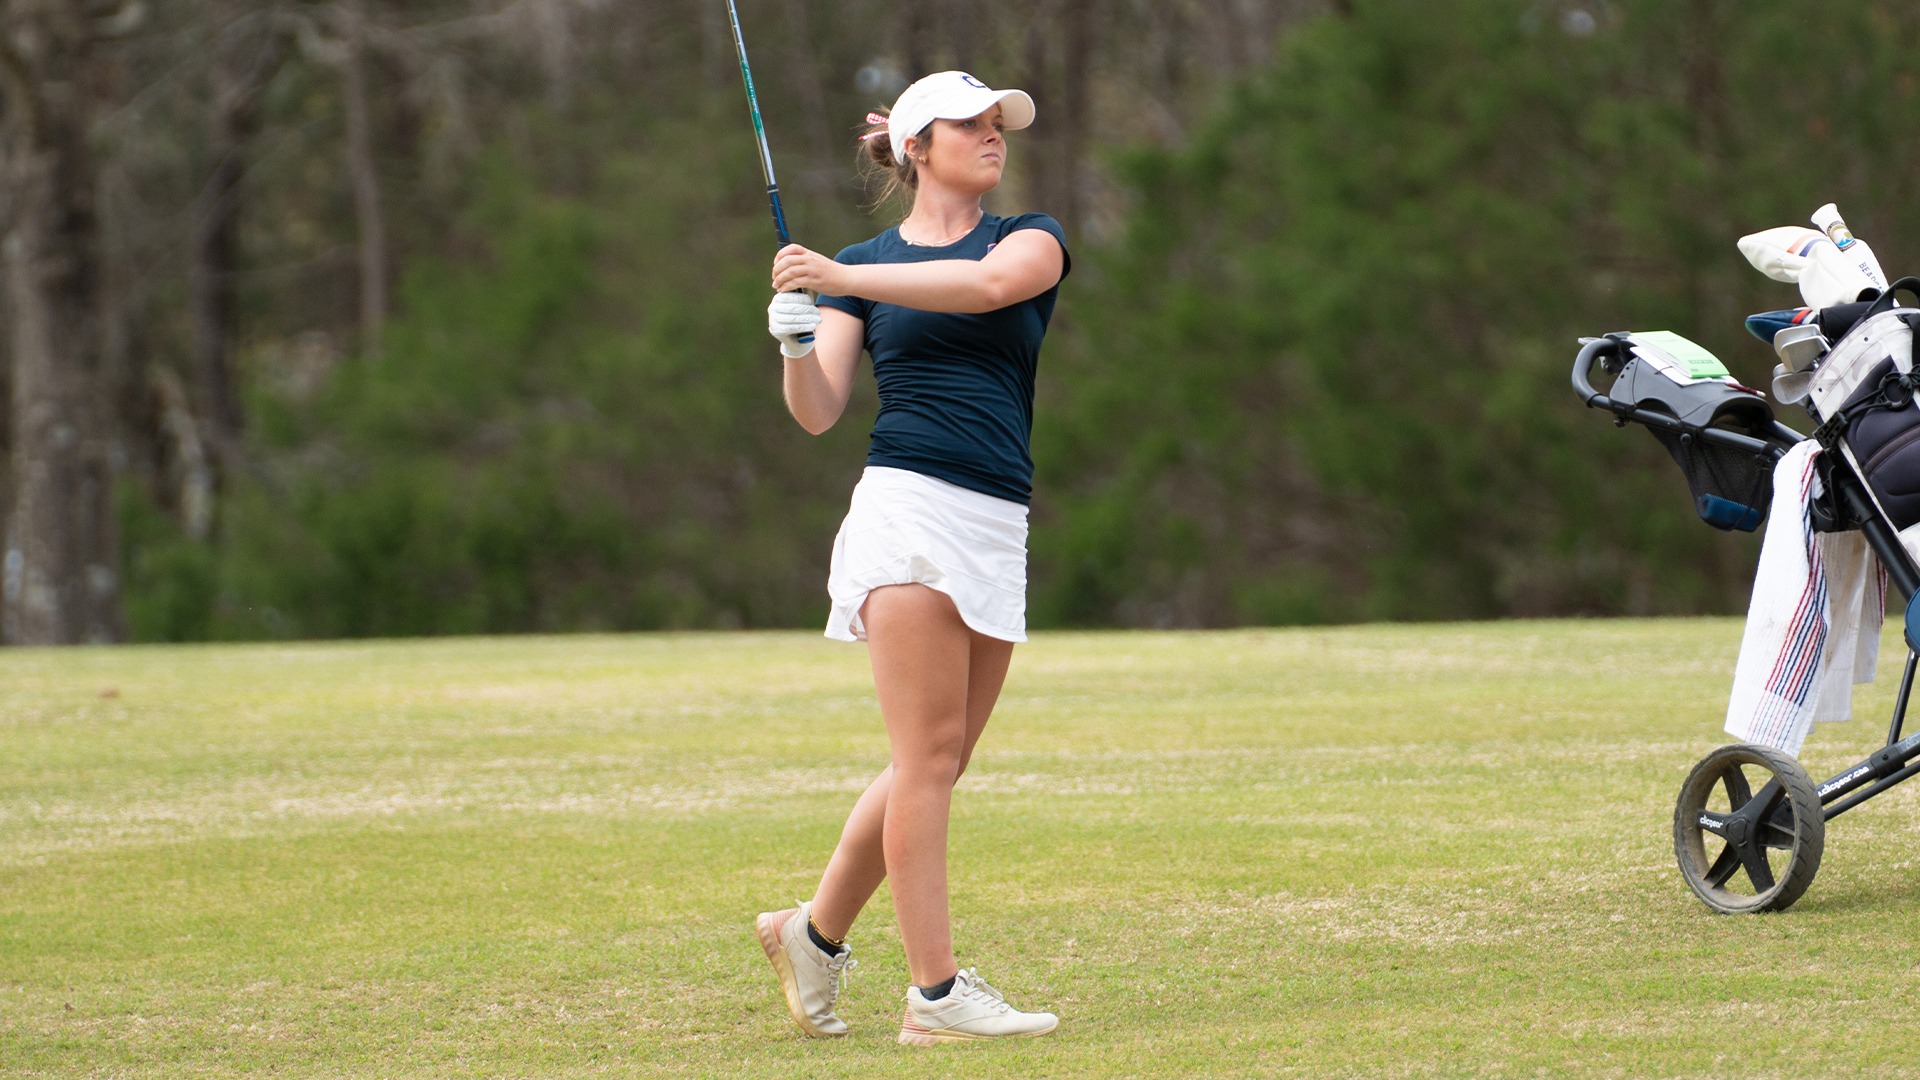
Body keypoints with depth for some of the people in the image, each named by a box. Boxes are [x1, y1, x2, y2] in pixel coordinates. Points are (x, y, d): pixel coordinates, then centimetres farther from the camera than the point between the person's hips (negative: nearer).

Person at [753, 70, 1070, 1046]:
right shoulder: (859, 268, 11)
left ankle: (815, 932, 23)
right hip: (907, 511, -4)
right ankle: (935, 993, -12)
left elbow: (991, 282, -12)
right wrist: (797, 346, -18)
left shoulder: (1032, 238, 12)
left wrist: (845, 279, -20)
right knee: (928, 754, -11)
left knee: (939, 765, 6)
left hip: (998, 528, 4)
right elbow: (819, 411, 2)